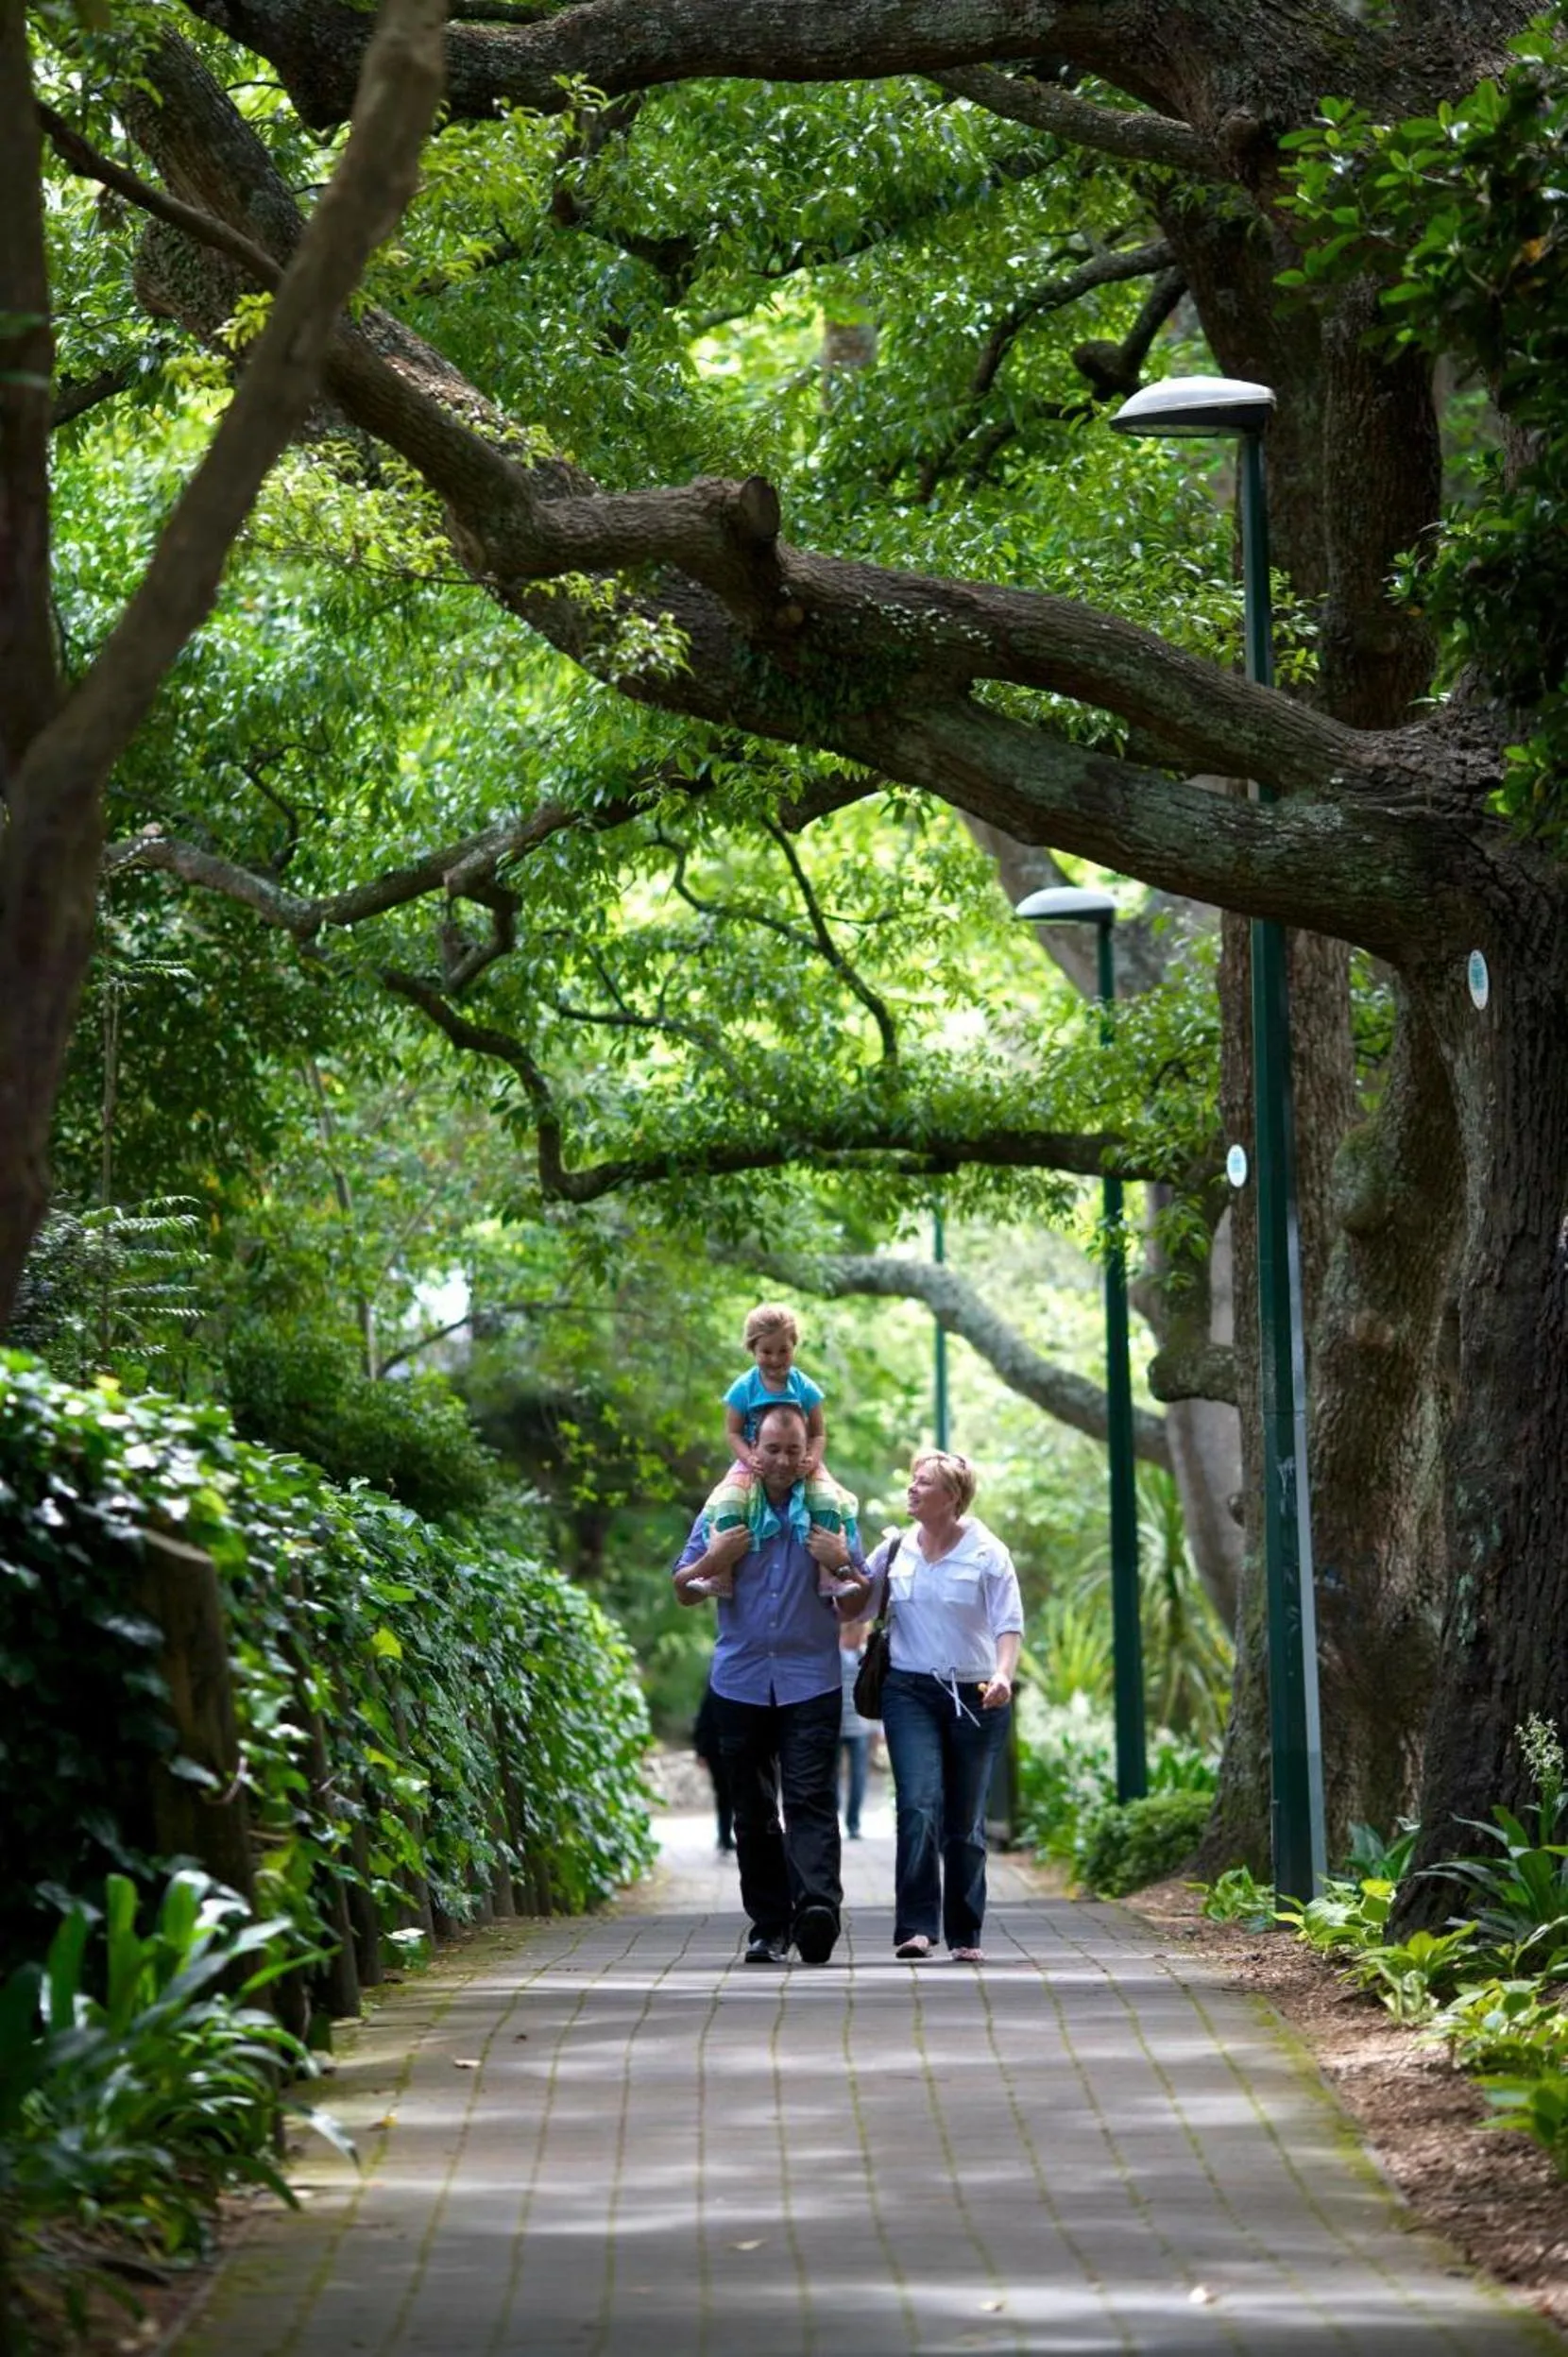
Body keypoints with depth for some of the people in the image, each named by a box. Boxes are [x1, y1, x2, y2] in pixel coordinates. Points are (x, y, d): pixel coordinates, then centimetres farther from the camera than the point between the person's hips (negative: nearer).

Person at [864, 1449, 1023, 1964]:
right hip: (910, 1691, 1)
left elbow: (1009, 1624, -6)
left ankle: (964, 1935, 15)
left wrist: (1003, 1675, -23)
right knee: (918, 1805, -17)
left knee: (965, 1822, 6)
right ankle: (916, 1926, -19)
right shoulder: (896, 1549, 6)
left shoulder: (987, 1553, -2)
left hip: (974, 1696, -1)